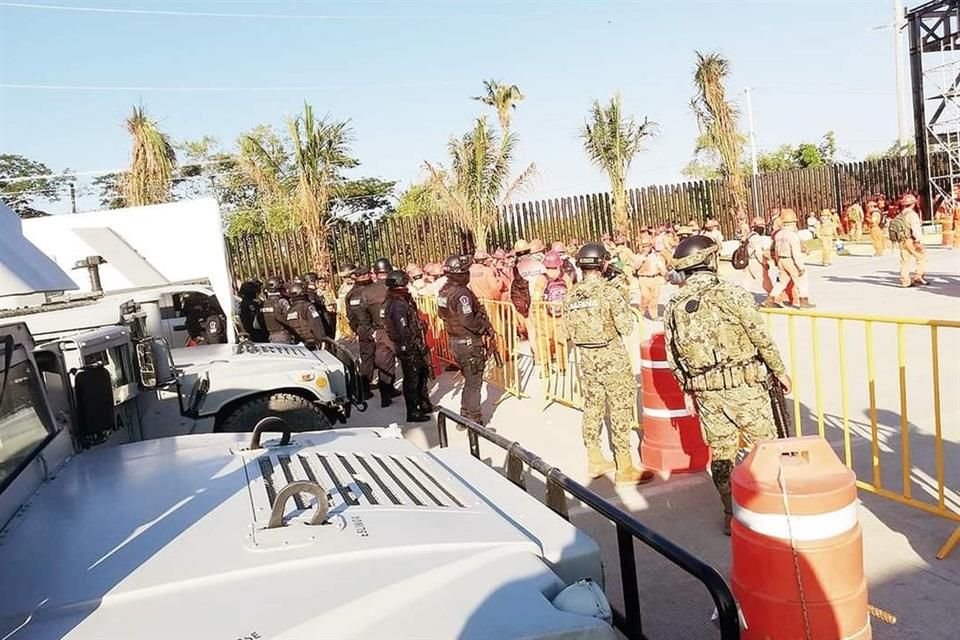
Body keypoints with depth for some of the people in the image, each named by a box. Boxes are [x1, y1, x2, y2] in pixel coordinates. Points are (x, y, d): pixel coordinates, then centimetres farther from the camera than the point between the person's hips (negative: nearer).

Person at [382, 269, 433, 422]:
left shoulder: (402, 300, 10)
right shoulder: (398, 304, -22)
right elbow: (403, 330, -25)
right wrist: (414, 347, -20)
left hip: (414, 347, 10)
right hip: (410, 348, -10)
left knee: (422, 375, 22)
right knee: (412, 380, 1)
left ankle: (424, 405, 36)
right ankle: (413, 412, 12)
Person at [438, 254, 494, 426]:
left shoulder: (444, 291, 4)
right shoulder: (461, 293, -23)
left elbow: (443, 314, 16)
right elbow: (468, 321, -27)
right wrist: (486, 329, -13)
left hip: (455, 340, 9)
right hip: (470, 342, -9)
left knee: (469, 380, 21)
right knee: (474, 383, 1)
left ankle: (465, 417, 29)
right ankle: (474, 422, 9)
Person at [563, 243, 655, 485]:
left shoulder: (571, 296, 1)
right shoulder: (609, 292, -16)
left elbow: (571, 331, 5)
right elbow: (626, 327, -13)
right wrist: (625, 308, 3)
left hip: (586, 359, 6)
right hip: (613, 358, -6)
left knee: (592, 408, 15)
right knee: (620, 410, 2)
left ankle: (595, 461, 26)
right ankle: (624, 468, 7)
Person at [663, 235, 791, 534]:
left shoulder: (673, 307, 1)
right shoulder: (731, 293, -12)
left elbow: (673, 357, 6)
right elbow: (762, 338, -7)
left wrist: (688, 389, 19)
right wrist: (780, 371, 7)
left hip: (706, 392, 4)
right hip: (743, 386, -4)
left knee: (720, 453, 15)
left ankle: (731, 515, 24)